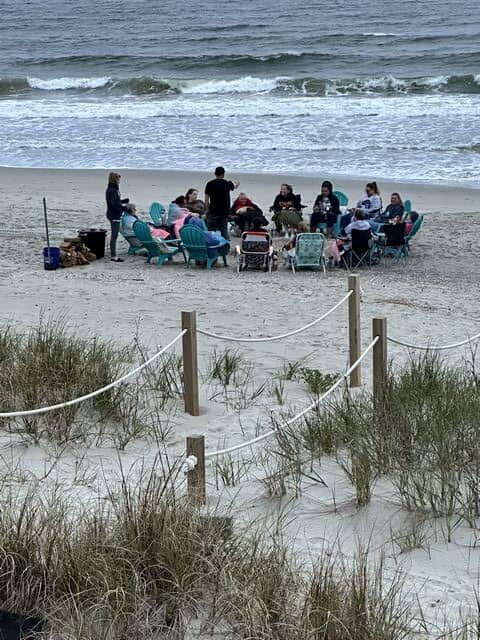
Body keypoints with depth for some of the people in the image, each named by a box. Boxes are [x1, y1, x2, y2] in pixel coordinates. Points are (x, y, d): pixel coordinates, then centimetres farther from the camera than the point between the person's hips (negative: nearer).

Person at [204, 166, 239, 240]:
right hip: (224, 212, 2)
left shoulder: (209, 184, -4)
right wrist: (237, 184, 52)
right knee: (224, 230, 8)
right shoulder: (227, 183, 3)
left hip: (213, 212, -2)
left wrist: (207, 210, 6)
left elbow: (206, 199, -5)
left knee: (211, 231, 3)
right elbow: (235, 186, 28)